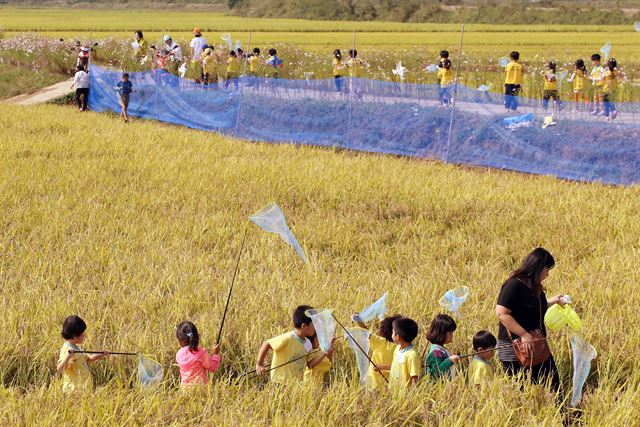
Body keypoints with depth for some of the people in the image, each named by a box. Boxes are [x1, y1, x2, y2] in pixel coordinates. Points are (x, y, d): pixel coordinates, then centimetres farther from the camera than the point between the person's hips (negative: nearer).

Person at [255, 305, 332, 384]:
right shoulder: (288, 338, -19)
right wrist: (259, 365, -16)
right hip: (281, 383, -7)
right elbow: (266, 344, -15)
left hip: (298, 383, 7)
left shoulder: (308, 343, 4)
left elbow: (310, 365, 10)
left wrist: (323, 354, -3)